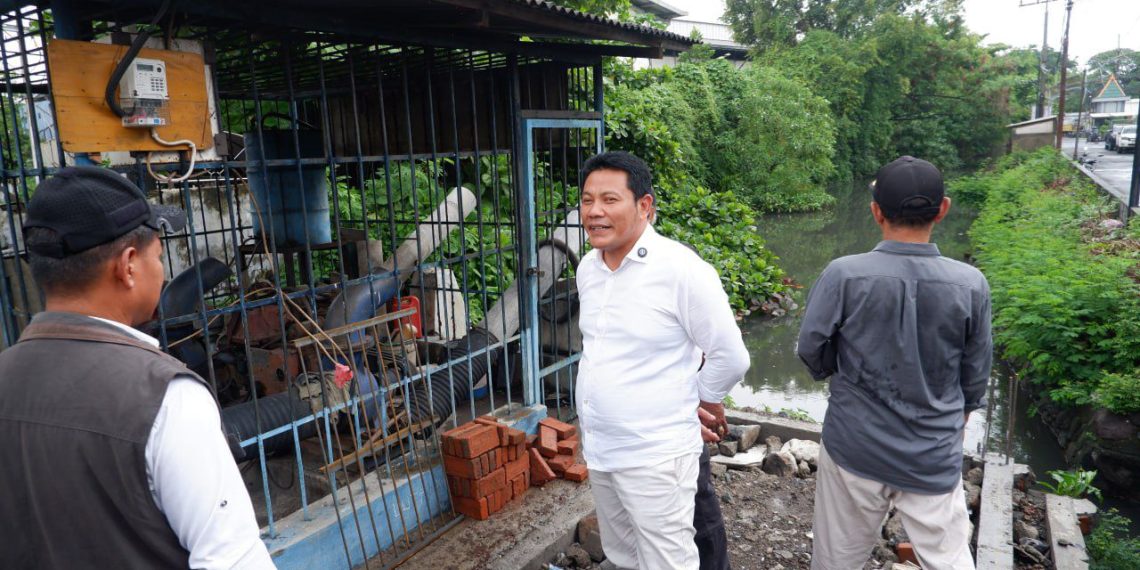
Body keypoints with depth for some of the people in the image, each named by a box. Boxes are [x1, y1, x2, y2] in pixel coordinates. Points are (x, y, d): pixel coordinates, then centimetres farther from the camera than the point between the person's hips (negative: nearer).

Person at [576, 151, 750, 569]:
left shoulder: (680, 269, -19)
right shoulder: (587, 268, 4)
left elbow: (731, 357, -12)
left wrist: (700, 397, 3)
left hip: (655, 456, -7)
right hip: (598, 450, 7)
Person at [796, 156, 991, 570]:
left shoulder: (844, 275, -19)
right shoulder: (970, 285, -12)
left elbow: (812, 352, -7)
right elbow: (975, 376, 1)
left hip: (854, 449, -1)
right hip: (935, 460, 1)